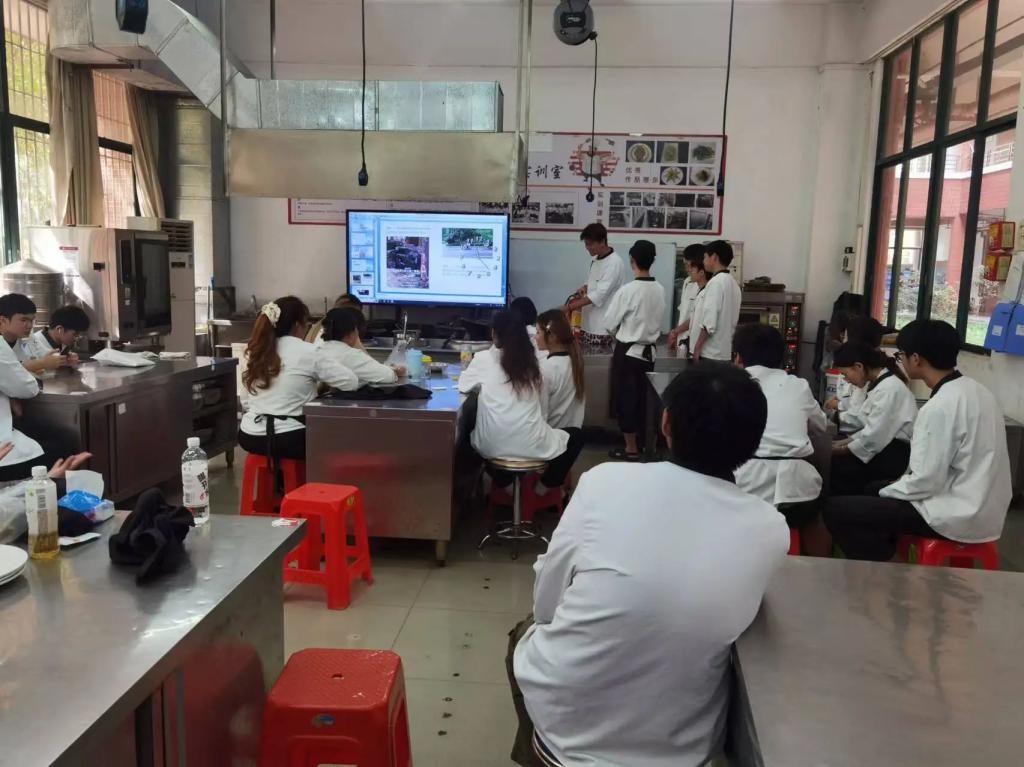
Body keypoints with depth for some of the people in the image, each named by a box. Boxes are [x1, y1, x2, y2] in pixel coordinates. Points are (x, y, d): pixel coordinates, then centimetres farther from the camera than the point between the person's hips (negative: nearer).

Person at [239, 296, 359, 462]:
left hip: (250, 437, 6)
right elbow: (352, 382, -4)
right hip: (287, 440, -6)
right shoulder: (307, 352, -8)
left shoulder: (255, 351, 9)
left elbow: (245, 403, 13)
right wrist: (321, 380, 15)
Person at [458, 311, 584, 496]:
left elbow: (463, 387, 15)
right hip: (532, 446, 0)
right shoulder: (532, 360, 6)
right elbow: (543, 406, 11)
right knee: (576, 437, 26)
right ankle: (545, 487, 25)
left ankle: (505, 482, 29)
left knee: (468, 433, 36)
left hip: (493, 446, 0)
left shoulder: (483, 359, -1)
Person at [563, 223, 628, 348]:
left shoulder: (614, 263, -19)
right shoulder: (596, 260, 11)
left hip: (603, 325, -9)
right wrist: (585, 288, 1)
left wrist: (573, 306, -26)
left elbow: (600, 294, -24)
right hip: (590, 321, 9)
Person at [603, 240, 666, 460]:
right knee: (642, 399, 17)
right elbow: (656, 319, 8)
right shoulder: (660, 290, -3)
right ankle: (644, 442, 27)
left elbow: (609, 322, -9)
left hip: (628, 352, -5)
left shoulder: (628, 291, -18)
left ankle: (631, 448, 12)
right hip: (649, 351, 5)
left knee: (625, 399, 6)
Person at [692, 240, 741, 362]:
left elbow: (709, 321, -19)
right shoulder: (733, 283, 13)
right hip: (727, 352, 8)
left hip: (711, 352, -8)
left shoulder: (716, 282, -13)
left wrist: (697, 347, -13)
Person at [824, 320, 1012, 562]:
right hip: (980, 509, 10)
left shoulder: (940, 407, -23)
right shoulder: (974, 391, 5)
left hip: (956, 517, -10)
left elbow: (926, 481, -21)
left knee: (836, 509, -10)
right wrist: (904, 480, 13)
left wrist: (886, 493, -4)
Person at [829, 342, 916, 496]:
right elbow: (871, 429, 14)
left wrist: (842, 449, -8)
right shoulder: (880, 383, 12)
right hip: (887, 449, 9)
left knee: (835, 465, -15)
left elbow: (874, 437, -20)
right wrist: (843, 442, 6)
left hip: (897, 456, -9)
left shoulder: (889, 388, -18)